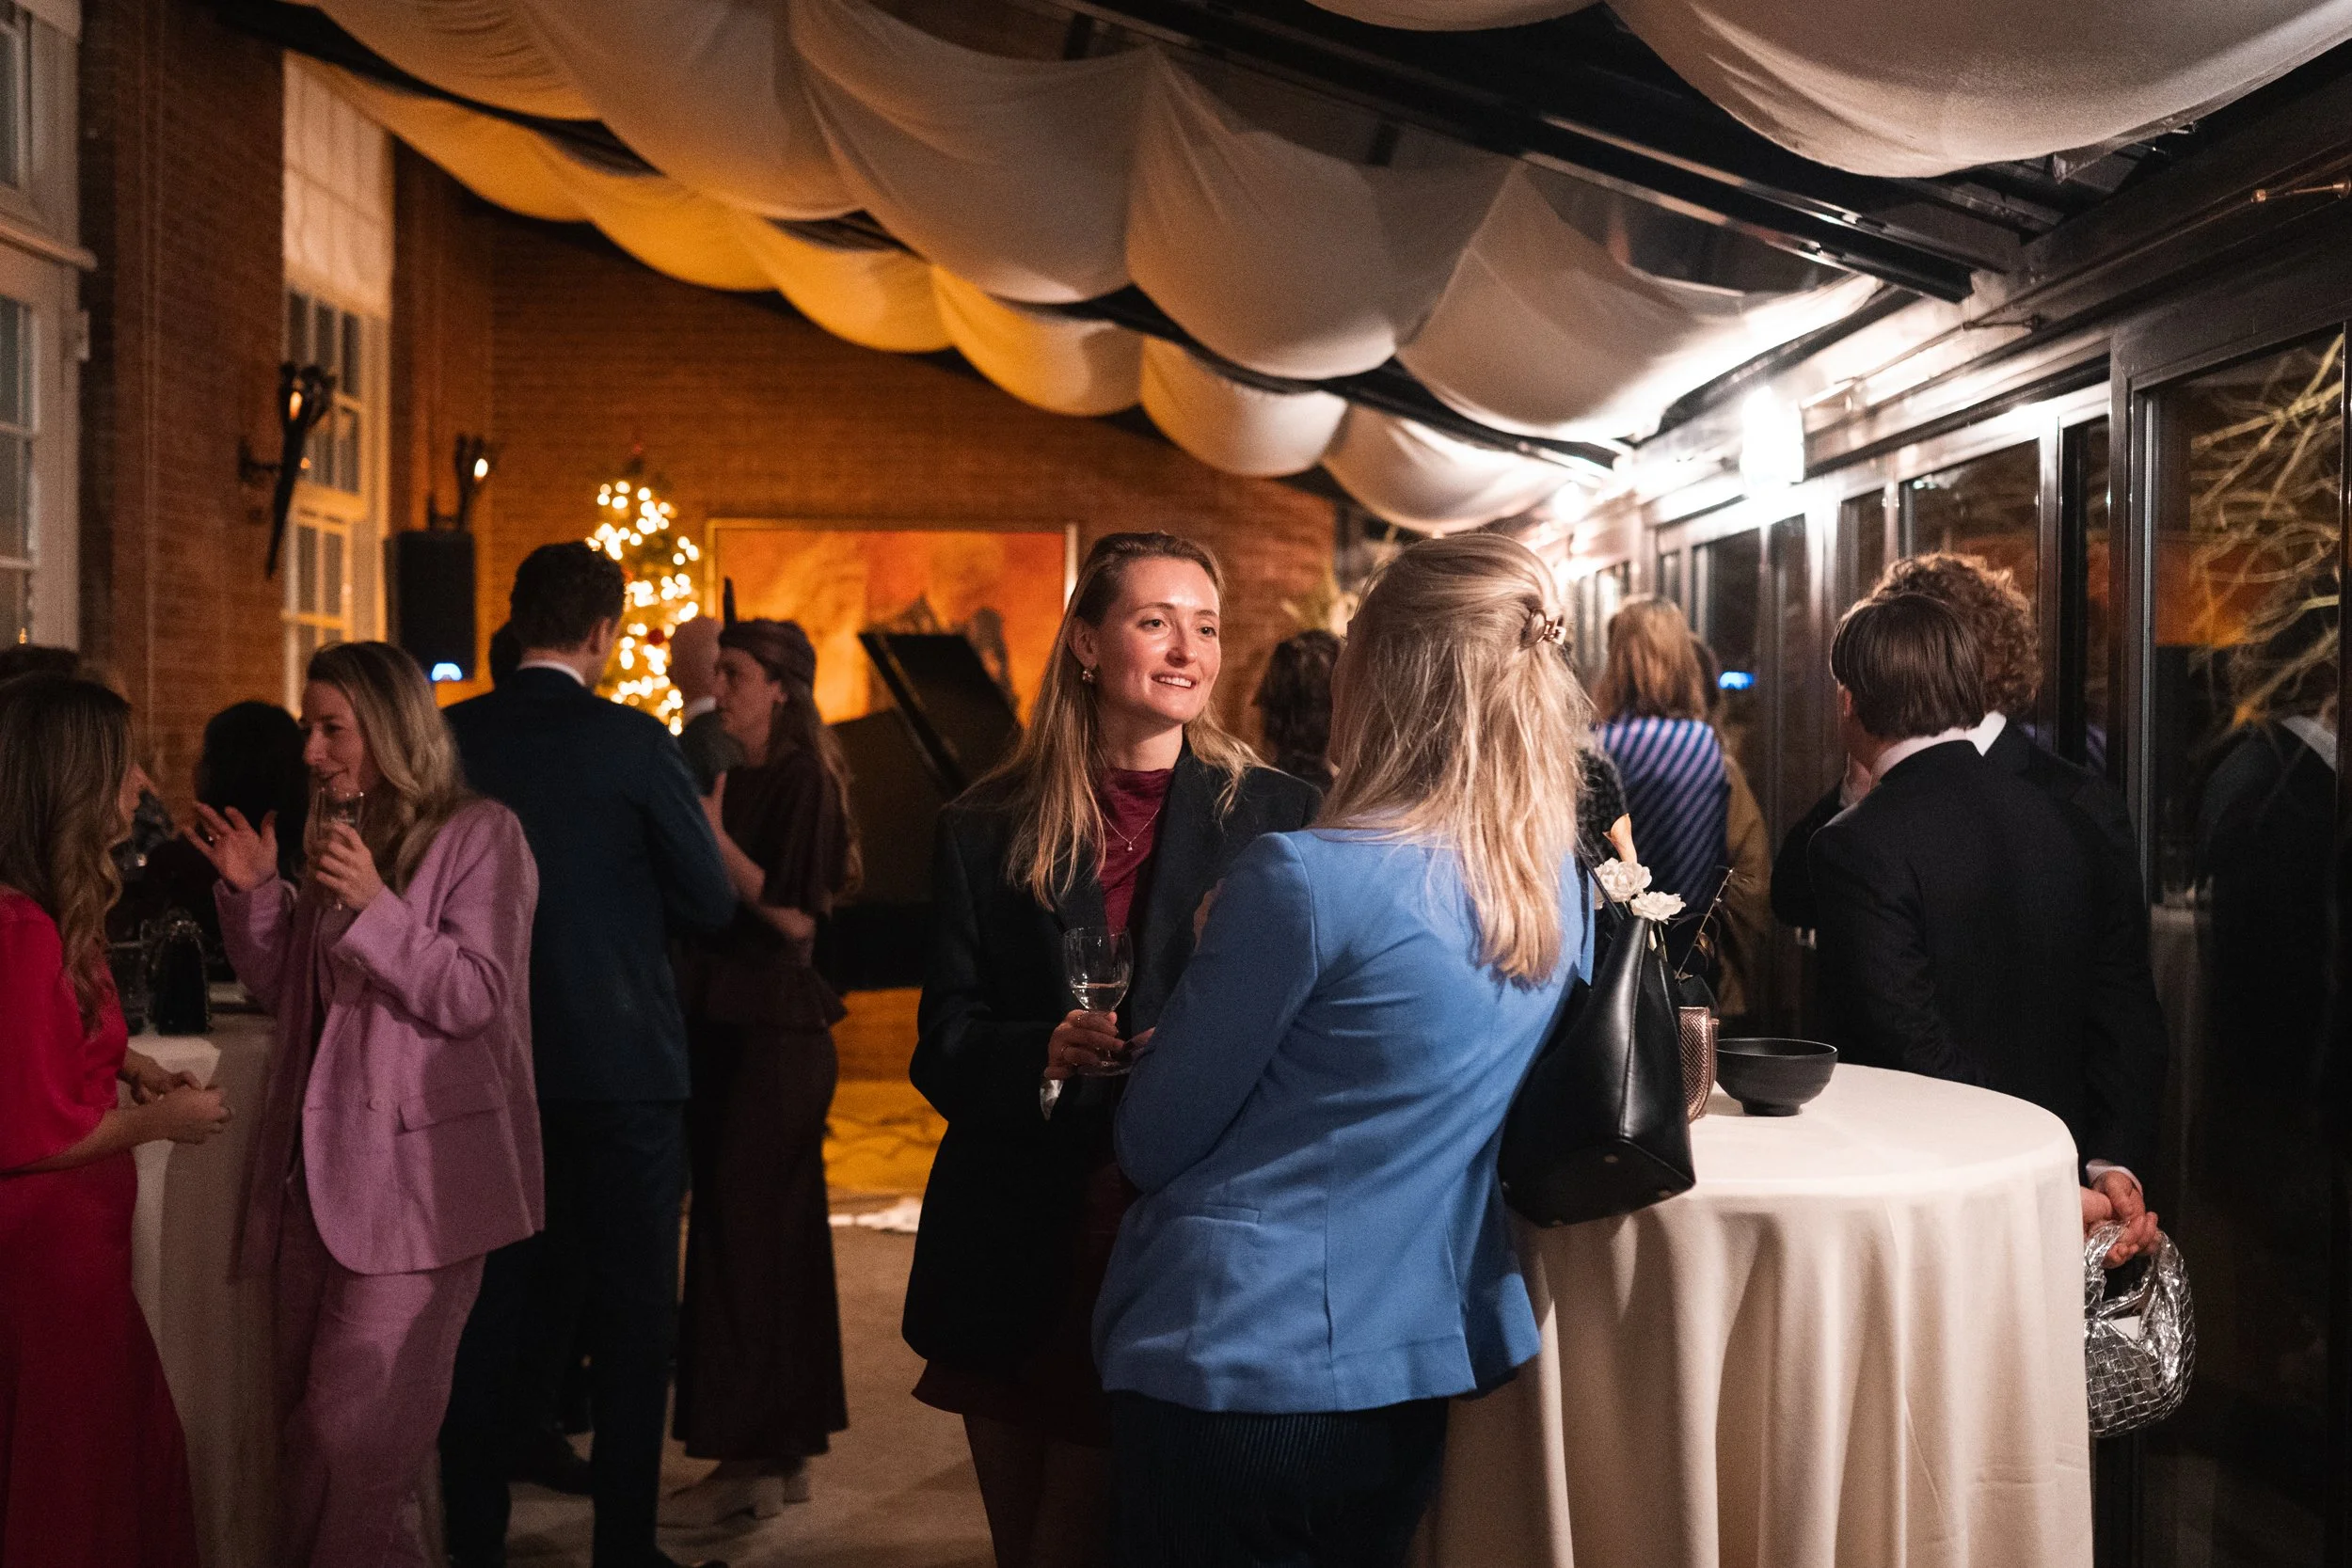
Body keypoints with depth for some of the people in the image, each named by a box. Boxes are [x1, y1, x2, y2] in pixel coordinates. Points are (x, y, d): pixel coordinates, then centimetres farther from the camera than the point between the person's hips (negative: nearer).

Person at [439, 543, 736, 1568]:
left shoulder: (448, 740, -1)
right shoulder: (634, 744, -12)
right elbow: (712, 903, -5)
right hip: (621, 1070, -4)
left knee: (493, 1316, 14)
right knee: (632, 1322, 8)